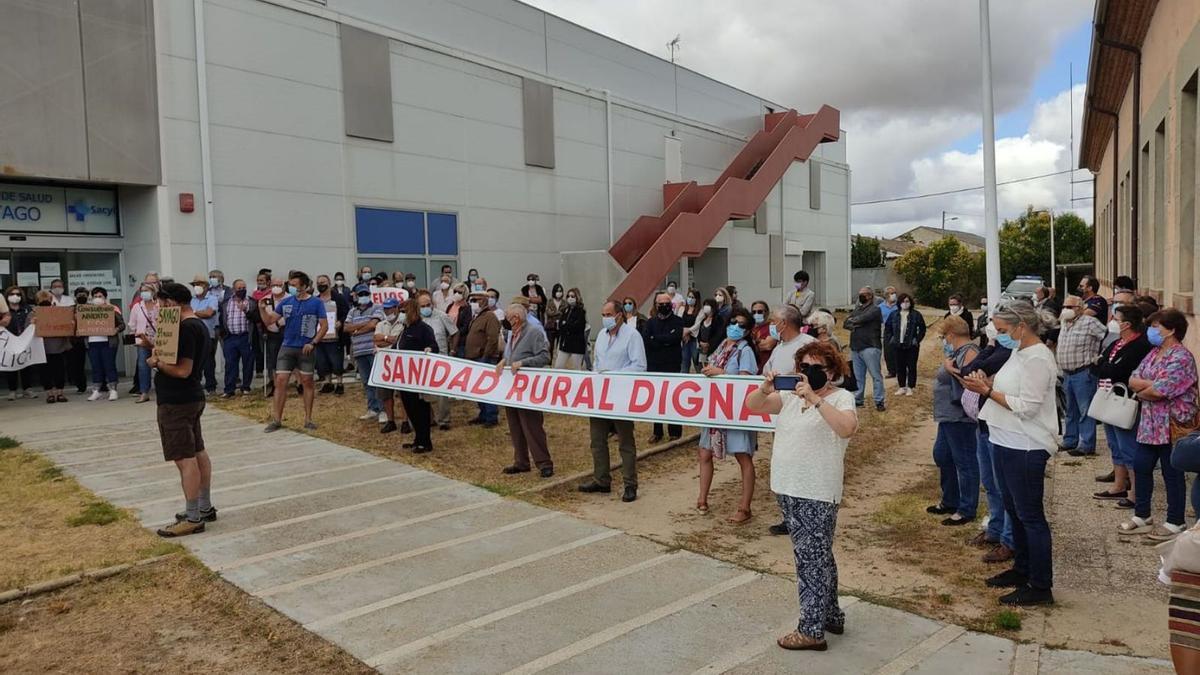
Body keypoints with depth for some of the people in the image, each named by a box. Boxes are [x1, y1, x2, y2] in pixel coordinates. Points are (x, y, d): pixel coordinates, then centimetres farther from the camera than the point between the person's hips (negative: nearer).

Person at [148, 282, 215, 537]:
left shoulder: (185, 328, -20)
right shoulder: (200, 325, 13)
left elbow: (183, 370, -25)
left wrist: (157, 363, -10)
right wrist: (161, 352, 6)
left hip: (177, 402, -11)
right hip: (192, 397, 11)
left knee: (185, 458, -7)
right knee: (198, 453, 15)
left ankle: (193, 518, -3)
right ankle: (205, 508, 24)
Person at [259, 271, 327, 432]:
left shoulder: (316, 303, -5)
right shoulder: (286, 302, 4)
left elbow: (324, 326, -4)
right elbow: (270, 320, 5)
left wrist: (313, 343, -13)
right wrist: (262, 309, -13)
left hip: (306, 349, -2)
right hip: (287, 347, 3)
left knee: (307, 382, 5)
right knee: (280, 381, -1)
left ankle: (308, 419, 14)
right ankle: (276, 419, 6)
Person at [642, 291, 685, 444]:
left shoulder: (677, 321, 1)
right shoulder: (651, 322, 10)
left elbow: (675, 337, -18)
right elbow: (645, 339, -6)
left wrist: (656, 338, -10)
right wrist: (665, 341, -15)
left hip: (672, 365, -3)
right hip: (653, 365, 3)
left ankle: (675, 431, 13)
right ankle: (657, 431, 16)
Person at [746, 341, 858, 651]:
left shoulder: (841, 398, -8)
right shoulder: (791, 395, 10)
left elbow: (846, 428, -28)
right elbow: (753, 405, 5)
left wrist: (814, 398, -32)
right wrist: (765, 389, -16)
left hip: (817, 495, -7)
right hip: (787, 489, 7)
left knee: (812, 558, 0)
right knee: (817, 556, 19)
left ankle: (812, 630, 10)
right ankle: (830, 616, 34)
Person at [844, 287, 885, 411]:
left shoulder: (875, 309, -5)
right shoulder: (857, 309, 18)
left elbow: (862, 319, -19)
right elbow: (846, 323, 10)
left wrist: (852, 320, 1)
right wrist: (853, 326, -11)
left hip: (870, 348, -7)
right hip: (855, 348, 7)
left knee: (876, 375, -4)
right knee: (858, 376, 12)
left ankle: (879, 402, -1)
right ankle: (858, 400, 21)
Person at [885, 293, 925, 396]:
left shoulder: (916, 315, -3)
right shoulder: (894, 315, 5)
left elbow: (922, 329, 2)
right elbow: (887, 328, 12)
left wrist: (917, 340, -5)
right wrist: (889, 339, 2)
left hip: (911, 346, -3)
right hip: (898, 346, 3)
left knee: (911, 367, 2)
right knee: (900, 367, 7)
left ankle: (910, 387, 11)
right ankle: (901, 387, 17)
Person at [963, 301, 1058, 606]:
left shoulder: (1037, 358, -18)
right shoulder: (1018, 352, 11)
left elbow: (1026, 407, -22)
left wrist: (988, 391, -18)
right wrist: (987, 384, 0)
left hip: (1025, 448, -10)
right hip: (1007, 443, 10)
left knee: (1030, 515, -1)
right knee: (1014, 510, 19)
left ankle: (1041, 587, 9)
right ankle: (1022, 569, 34)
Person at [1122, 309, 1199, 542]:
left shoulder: (1181, 357, -16)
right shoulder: (1154, 353, 12)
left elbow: (1158, 391, -24)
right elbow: (1133, 380, 5)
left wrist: (1141, 391, -4)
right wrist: (1150, 384, -14)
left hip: (1171, 425, -8)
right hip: (1150, 424, 8)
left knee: (1172, 473, 3)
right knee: (1141, 467, 12)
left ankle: (1175, 523, 15)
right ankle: (1142, 516, 24)